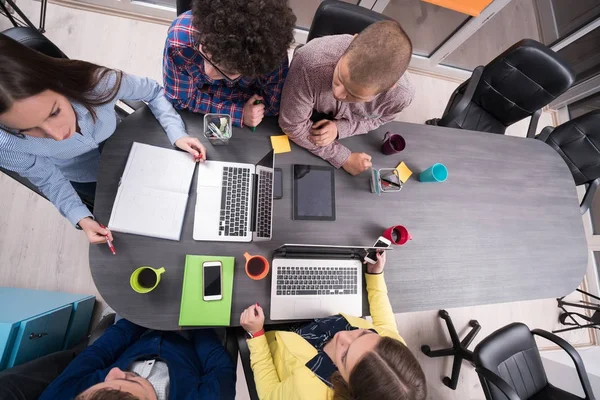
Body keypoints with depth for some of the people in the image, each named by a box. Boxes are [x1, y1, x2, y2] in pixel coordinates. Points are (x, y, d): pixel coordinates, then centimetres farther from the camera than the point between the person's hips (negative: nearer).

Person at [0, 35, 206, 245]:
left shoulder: (99, 81, -39)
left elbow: (154, 93, -21)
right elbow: (50, 182, -18)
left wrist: (177, 134, -32)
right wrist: (81, 218, -30)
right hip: (83, 178, -1)